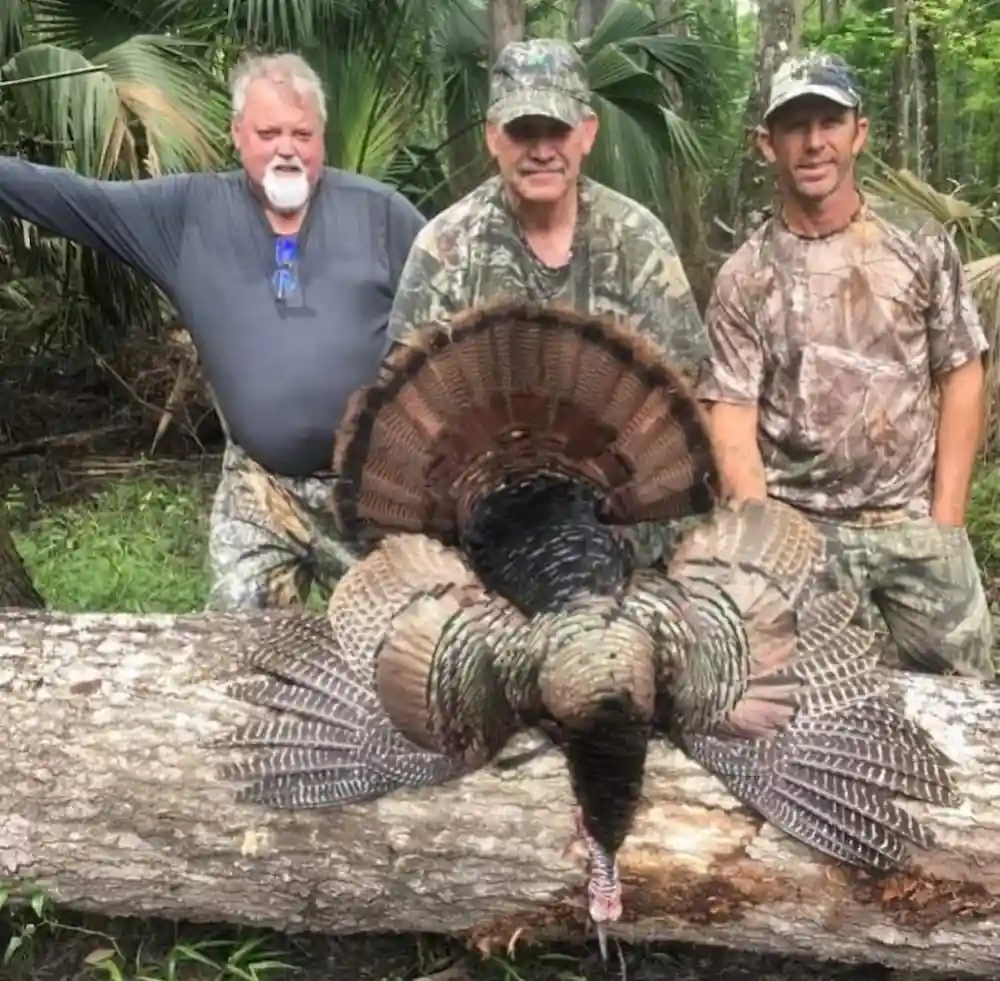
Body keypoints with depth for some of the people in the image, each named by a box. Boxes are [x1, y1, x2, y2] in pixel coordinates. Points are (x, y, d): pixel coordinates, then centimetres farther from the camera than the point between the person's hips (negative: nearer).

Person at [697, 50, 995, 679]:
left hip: (918, 524, 2)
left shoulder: (921, 245, 3)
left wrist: (945, 519, -2)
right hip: (803, 532, -1)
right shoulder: (743, 278, -1)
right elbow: (732, 418, -4)